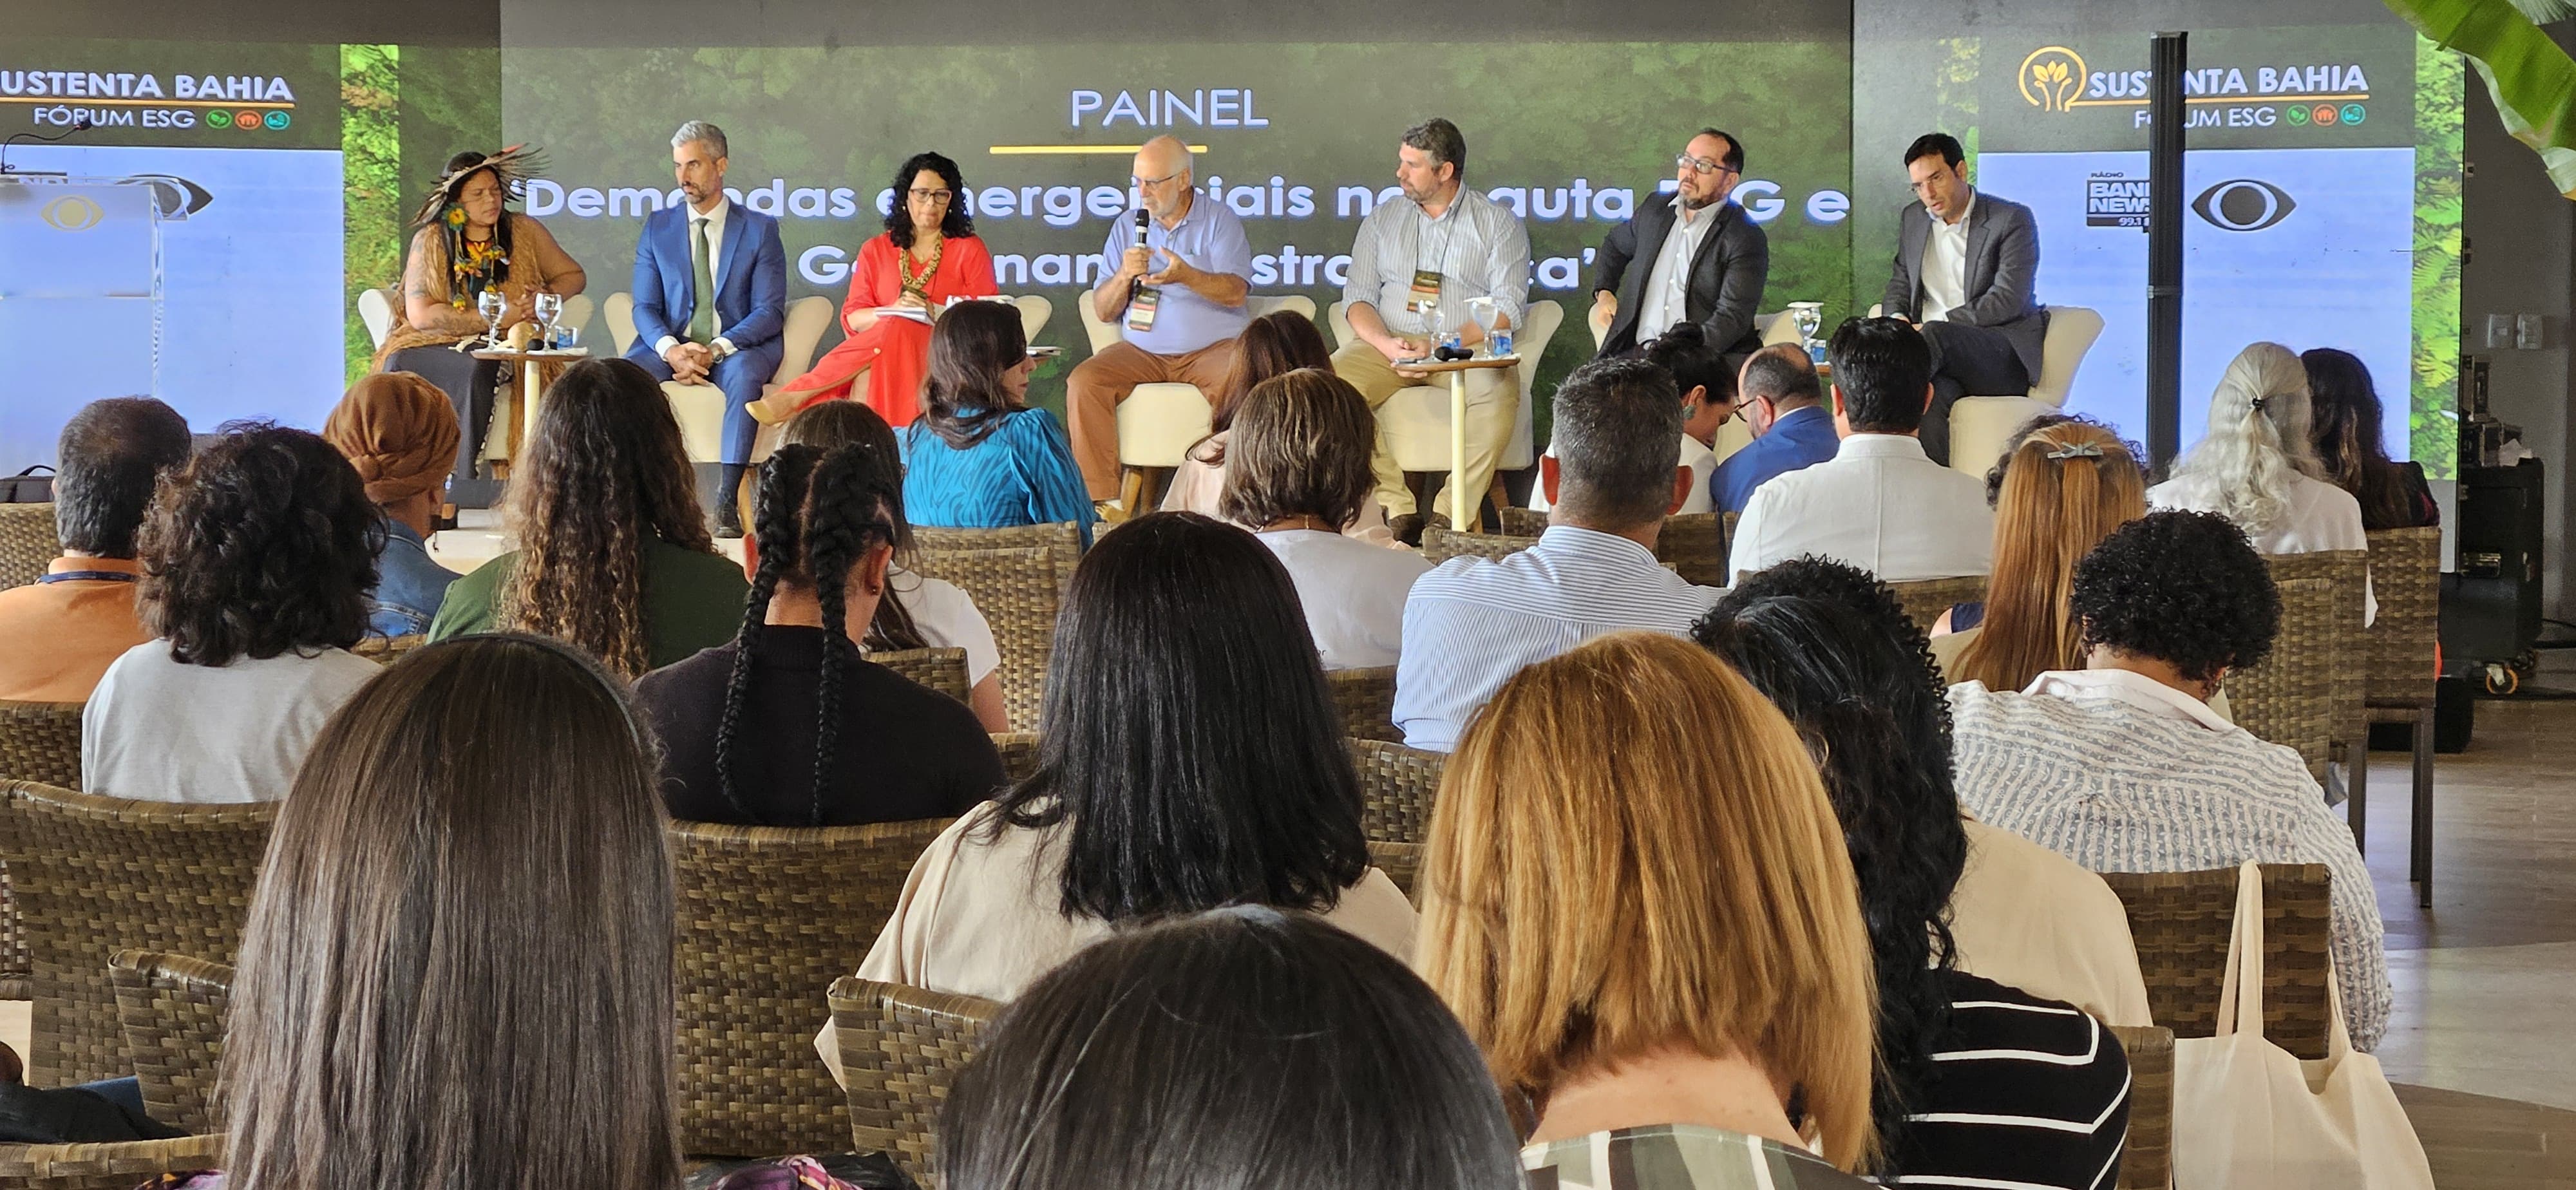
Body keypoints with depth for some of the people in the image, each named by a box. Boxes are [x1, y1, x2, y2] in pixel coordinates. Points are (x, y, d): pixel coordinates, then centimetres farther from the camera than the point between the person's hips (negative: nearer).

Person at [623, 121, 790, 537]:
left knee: (743, 374, -37)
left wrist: (715, 350, -20)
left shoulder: (760, 229, 4)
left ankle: (727, 501, -39)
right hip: (671, 345, 2)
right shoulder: (658, 227, 12)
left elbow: (769, 312, -4)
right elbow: (645, 307, 6)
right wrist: (671, 349, -17)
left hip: (738, 347, -2)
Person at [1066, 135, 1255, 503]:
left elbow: (1235, 292, -8)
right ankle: (1099, 498, -23)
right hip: (1141, 351, 3)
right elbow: (1102, 311, 11)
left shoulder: (1220, 221, 6)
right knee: (1083, 382, -23)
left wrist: (1186, 276, -26)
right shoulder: (1126, 228, 15)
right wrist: (1124, 277, -10)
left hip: (1212, 347, -3)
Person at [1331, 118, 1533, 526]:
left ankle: (1453, 515, -30)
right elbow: (1358, 296, 12)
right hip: (1388, 343, 3)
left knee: (1499, 390, -36)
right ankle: (1394, 507, -25)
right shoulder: (1382, 219, 19)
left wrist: (1440, 347, -15)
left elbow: (1508, 308, -2)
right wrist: (1387, 346, -10)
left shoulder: (1499, 224, 8)